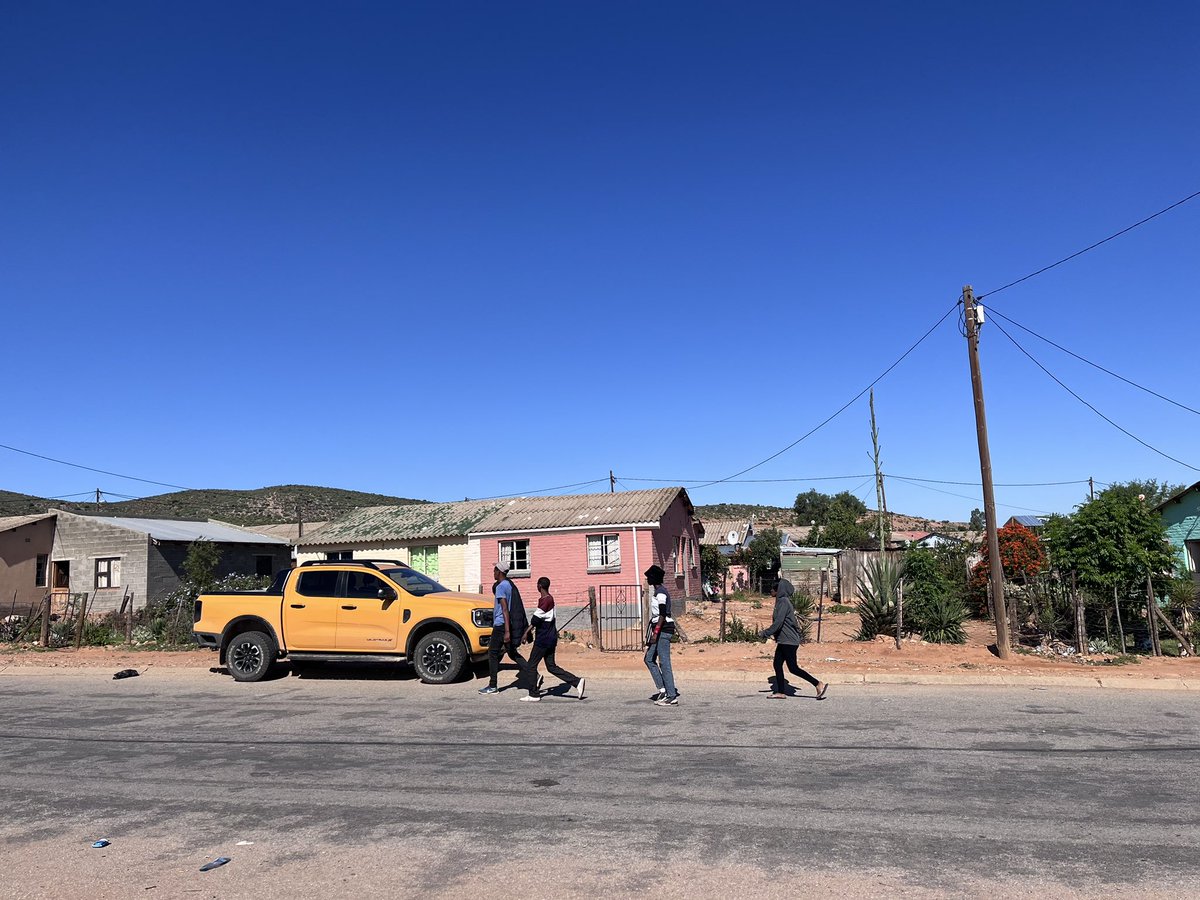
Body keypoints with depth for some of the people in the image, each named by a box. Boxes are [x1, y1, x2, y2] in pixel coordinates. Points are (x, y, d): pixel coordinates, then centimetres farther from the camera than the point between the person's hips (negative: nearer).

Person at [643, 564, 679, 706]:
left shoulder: (661, 592, -14)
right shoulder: (657, 591, 16)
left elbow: (663, 615, -22)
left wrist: (656, 632, -26)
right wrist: (654, 631, 24)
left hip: (663, 630, -11)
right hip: (660, 630, 11)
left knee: (664, 663, -7)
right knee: (649, 659, 13)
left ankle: (672, 697, -4)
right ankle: (662, 689, 14)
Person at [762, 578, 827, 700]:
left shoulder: (783, 602, -18)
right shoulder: (783, 601, 12)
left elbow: (778, 622, -23)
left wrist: (766, 632, -16)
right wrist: (770, 631, 21)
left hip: (788, 641, -10)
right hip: (784, 640, 10)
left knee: (793, 668, -5)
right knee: (777, 665, 9)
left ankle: (819, 685, -1)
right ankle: (781, 692, 12)